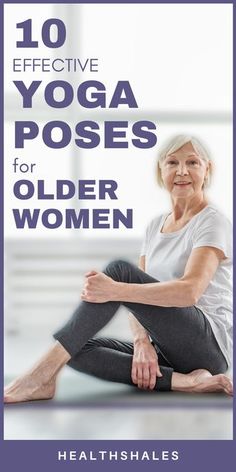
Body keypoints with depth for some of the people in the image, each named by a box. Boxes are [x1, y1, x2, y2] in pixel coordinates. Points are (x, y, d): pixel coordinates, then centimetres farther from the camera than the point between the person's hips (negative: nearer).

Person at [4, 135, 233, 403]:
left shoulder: (212, 222, -6)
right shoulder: (155, 226, 16)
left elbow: (190, 291, -24)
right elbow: (140, 297, 8)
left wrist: (115, 290, -35)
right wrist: (142, 342, -14)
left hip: (209, 344, -7)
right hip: (167, 347, 7)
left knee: (120, 270, -26)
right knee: (79, 349, -16)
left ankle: (43, 374, -31)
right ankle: (183, 381, -24)